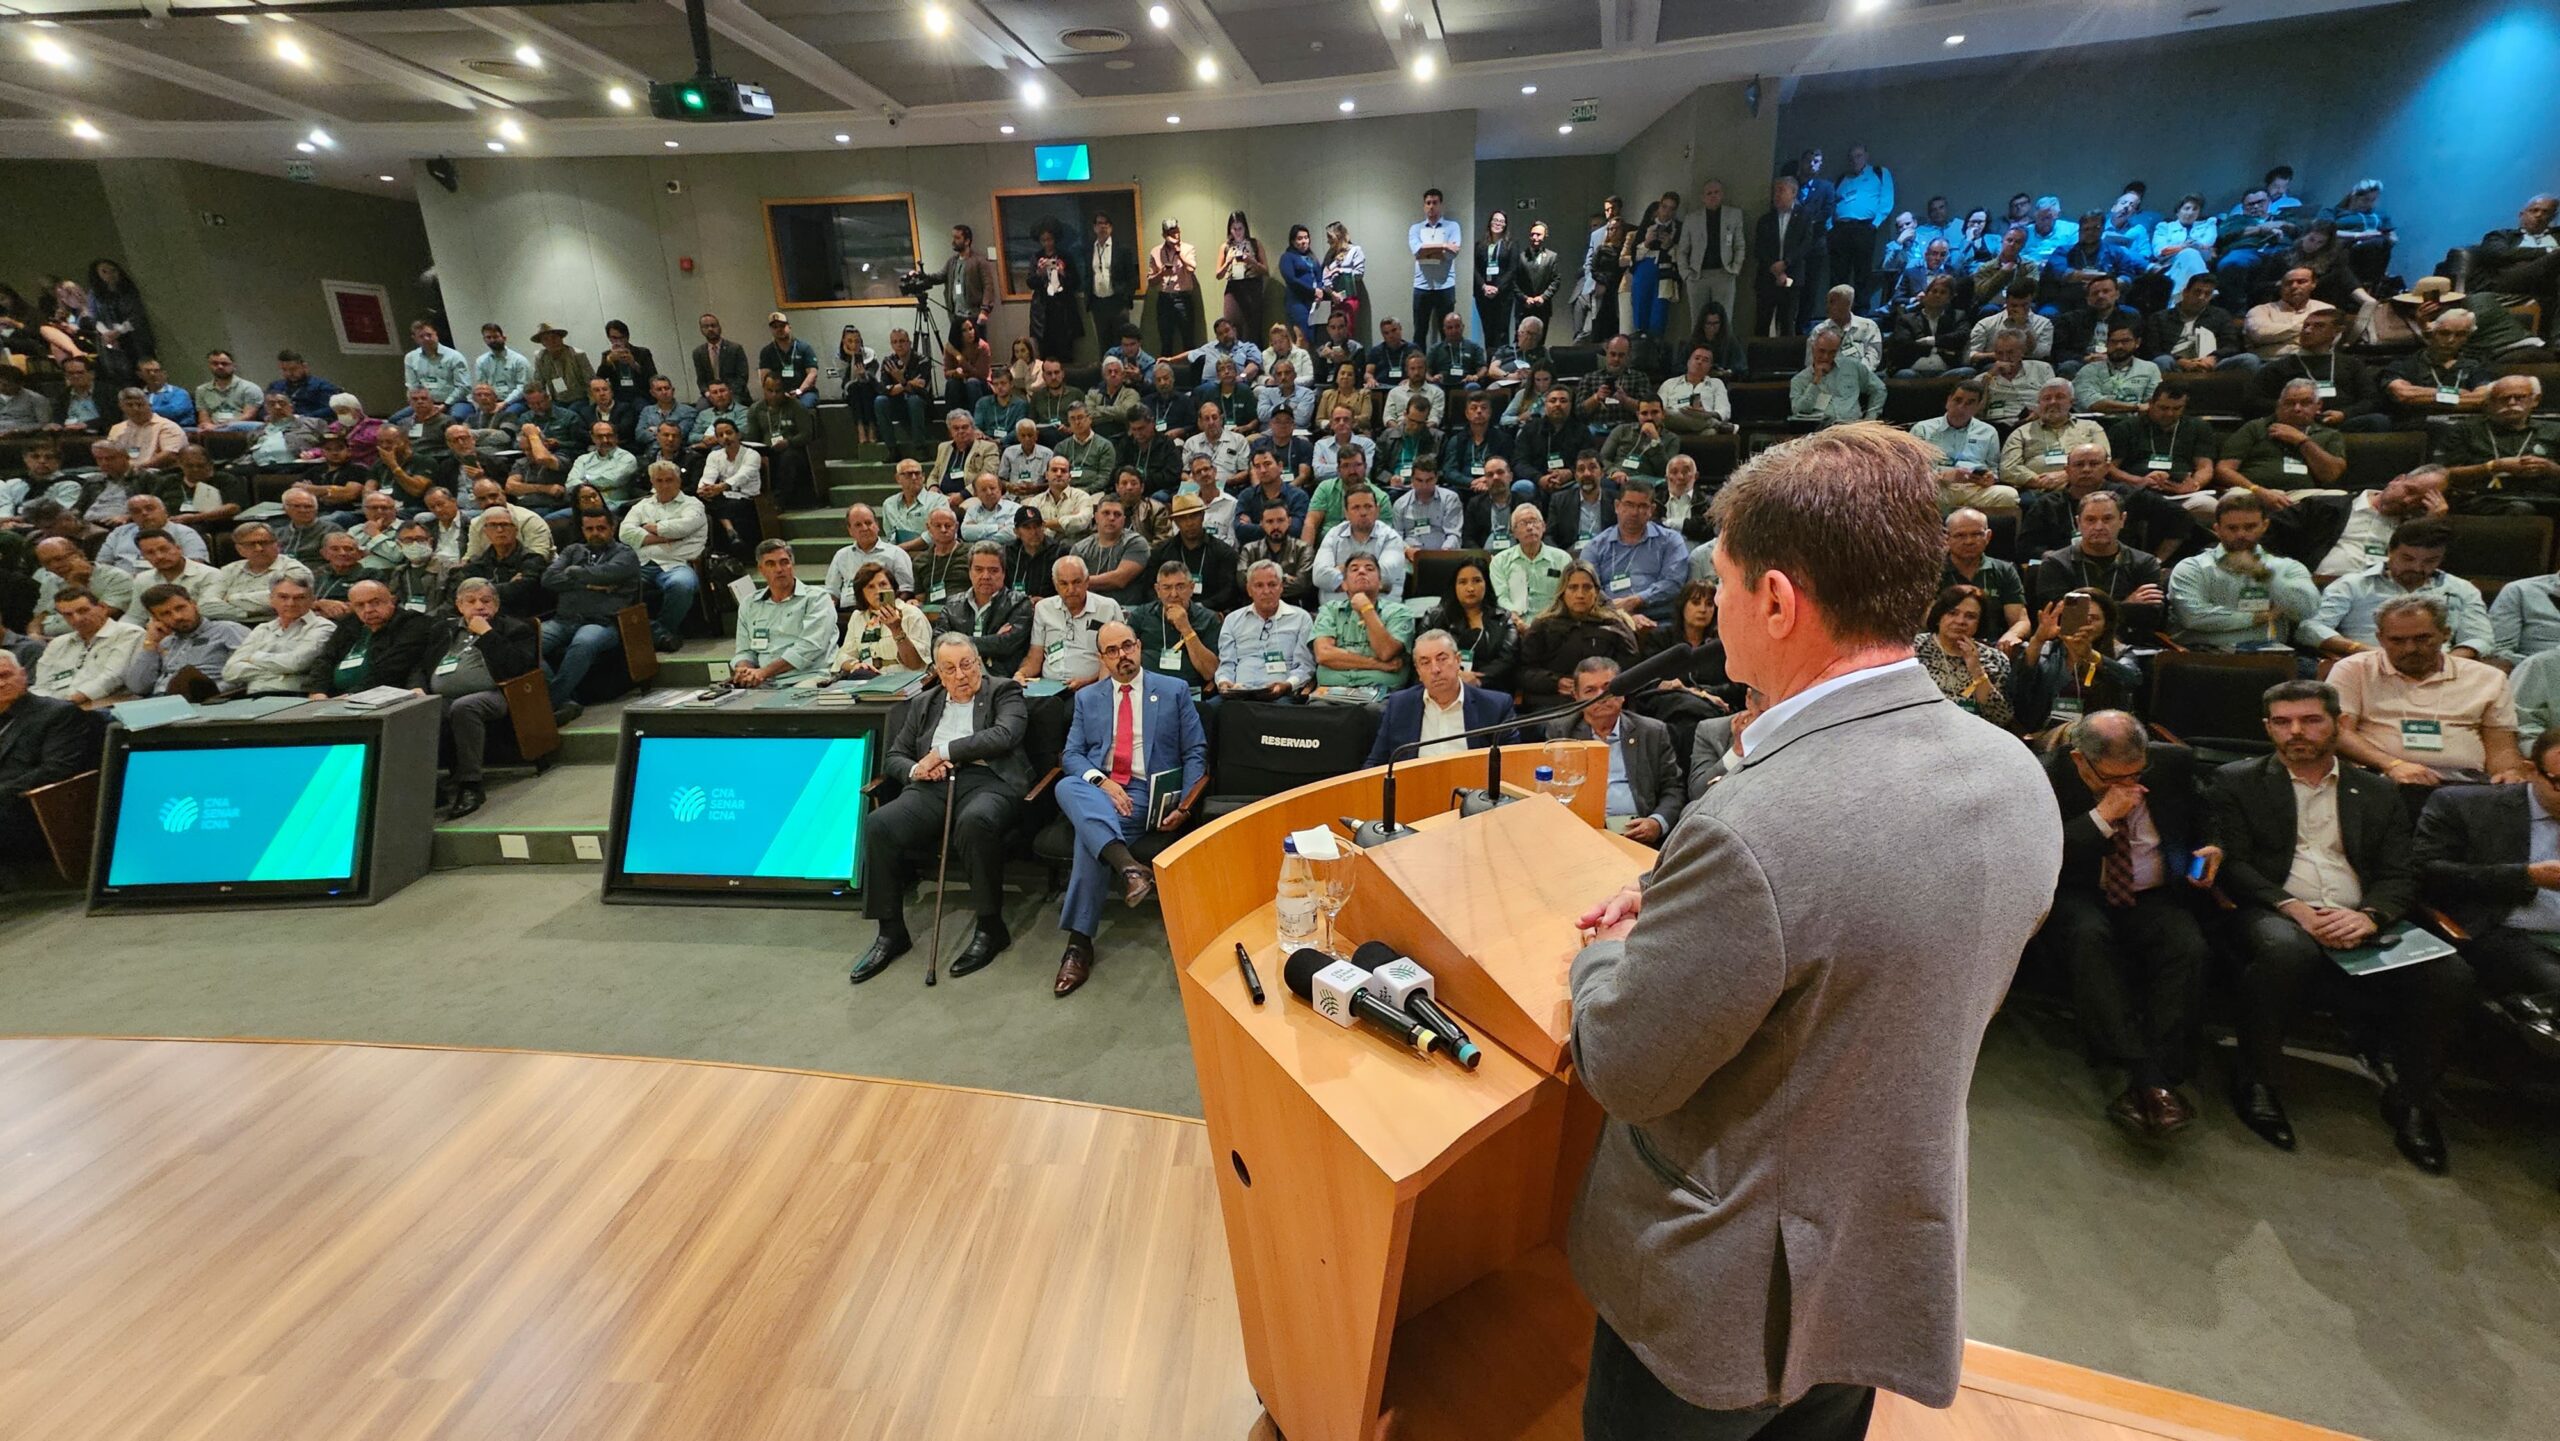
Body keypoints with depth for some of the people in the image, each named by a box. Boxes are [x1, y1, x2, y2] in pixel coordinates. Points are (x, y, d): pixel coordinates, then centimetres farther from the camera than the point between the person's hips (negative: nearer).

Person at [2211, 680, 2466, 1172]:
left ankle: (2411, 1098, 1)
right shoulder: (2237, 782, 10)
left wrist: (2369, 916, -12)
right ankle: (2256, 1083, -16)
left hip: (2361, 924, 4)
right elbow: (2233, 864, 0)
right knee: (2286, 950, -38)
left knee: (2449, 975, -25)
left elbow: (2400, 877, 10)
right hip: (2279, 915, -4)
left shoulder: (2377, 792, 20)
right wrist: (2294, 909, -16)